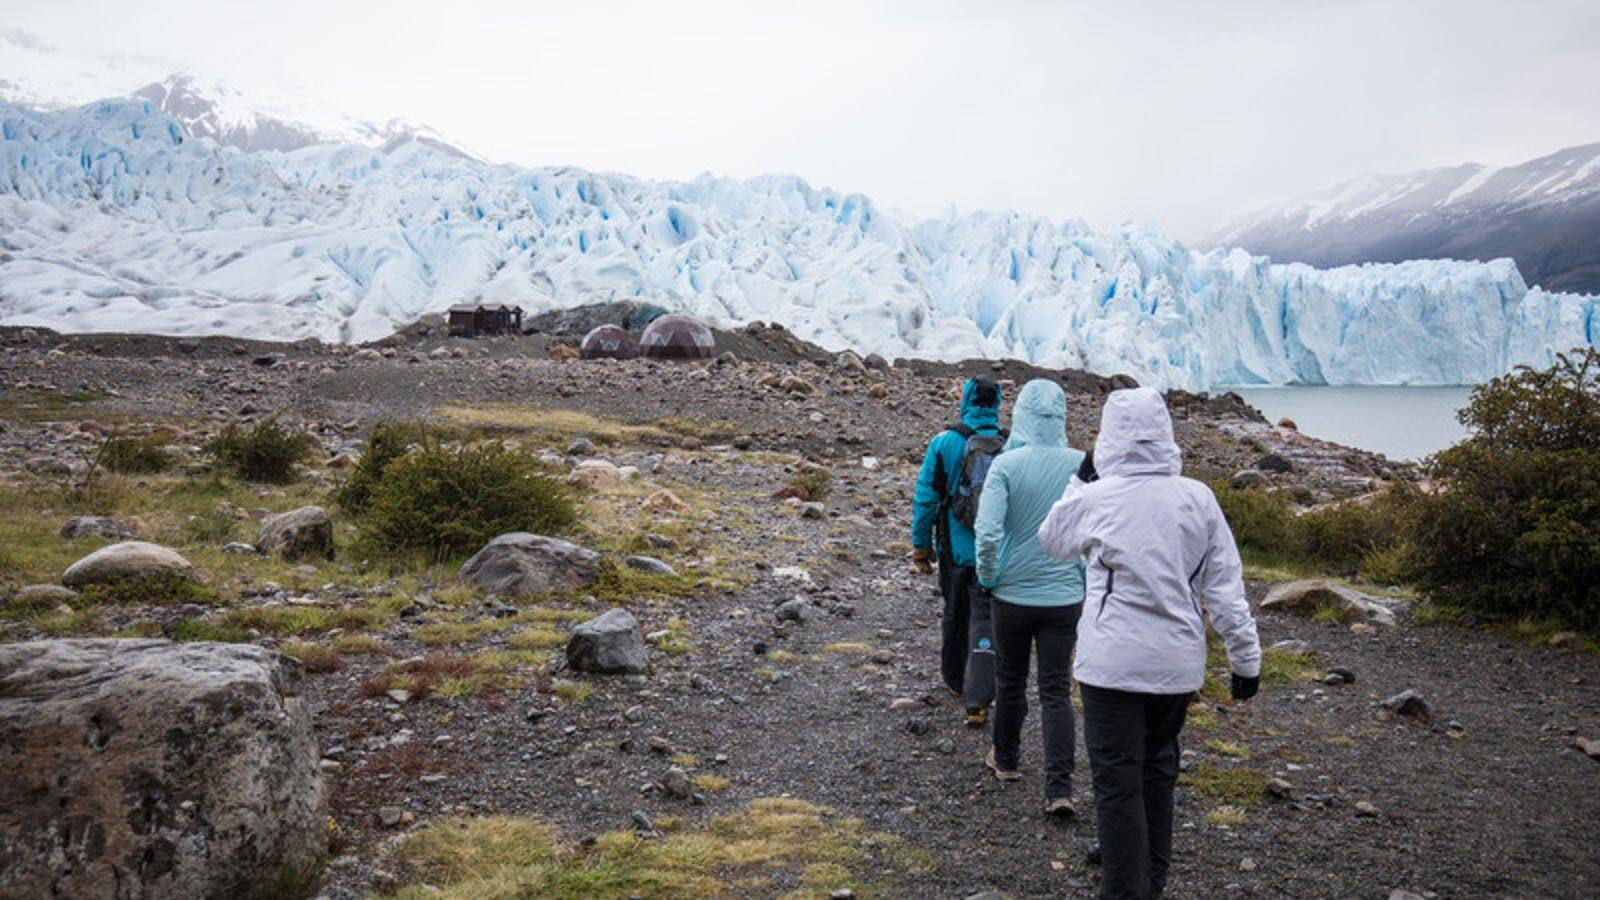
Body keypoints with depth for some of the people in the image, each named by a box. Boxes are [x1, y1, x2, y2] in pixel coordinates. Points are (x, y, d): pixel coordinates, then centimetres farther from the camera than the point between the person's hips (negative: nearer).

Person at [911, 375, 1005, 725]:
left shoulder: (944, 443, -8)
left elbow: (925, 499, -4)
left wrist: (921, 547, 6)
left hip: (956, 548, 0)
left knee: (955, 615, 19)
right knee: (985, 621, 2)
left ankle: (955, 680, 37)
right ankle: (977, 701, -7)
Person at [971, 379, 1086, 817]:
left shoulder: (1006, 464, -14)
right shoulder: (1082, 465, -7)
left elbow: (987, 534, -21)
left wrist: (988, 578, -3)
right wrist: (1085, 578, 12)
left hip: (1013, 594, -1)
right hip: (1065, 596, 1)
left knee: (1010, 681, 18)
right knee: (1057, 690, 7)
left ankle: (1005, 759, 37)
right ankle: (1059, 788, 1)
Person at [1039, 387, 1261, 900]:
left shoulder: (1093, 499, -11)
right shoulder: (1198, 499, -3)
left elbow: (1051, 540, 11)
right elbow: (1225, 588, 1)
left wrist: (1080, 480, 21)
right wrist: (1246, 658, 8)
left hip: (1113, 663, -5)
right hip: (1178, 664, 5)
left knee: (1117, 781, 2)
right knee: (1157, 769, 21)